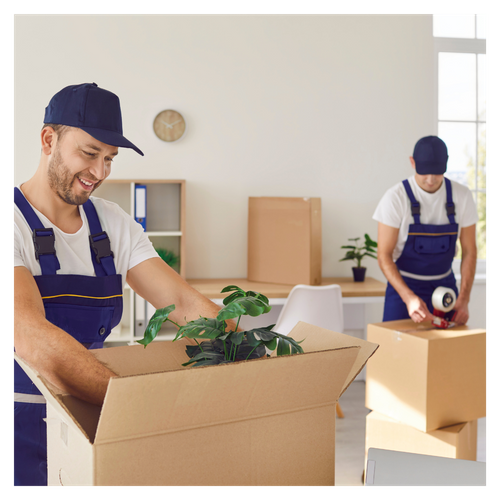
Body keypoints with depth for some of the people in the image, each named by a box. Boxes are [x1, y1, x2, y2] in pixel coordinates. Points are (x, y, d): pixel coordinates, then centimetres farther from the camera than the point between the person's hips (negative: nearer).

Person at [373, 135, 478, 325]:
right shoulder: (396, 197, -17)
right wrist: (409, 298, -29)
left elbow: (469, 251, -2)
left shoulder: (462, 196, -8)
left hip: (445, 285, 3)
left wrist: (464, 299, -14)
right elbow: (384, 255, -16)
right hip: (403, 286, -2)